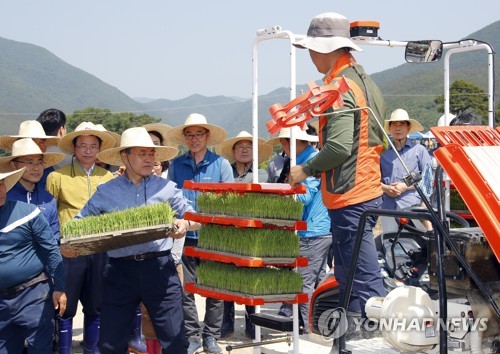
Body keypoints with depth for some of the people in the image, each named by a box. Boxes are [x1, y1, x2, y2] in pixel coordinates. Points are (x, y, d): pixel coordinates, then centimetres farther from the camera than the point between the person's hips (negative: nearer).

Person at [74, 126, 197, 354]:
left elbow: (196, 219, 7)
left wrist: (185, 224, -16)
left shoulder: (166, 188, 7)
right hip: (120, 269, 1)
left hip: (159, 267, 0)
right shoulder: (106, 192, 6)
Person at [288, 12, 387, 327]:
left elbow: (339, 146, -25)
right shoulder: (365, 80, 16)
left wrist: (306, 170, -11)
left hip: (350, 197, -10)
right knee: (349, 277, 18)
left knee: (365, 281, -6)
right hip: (369, 190, 10)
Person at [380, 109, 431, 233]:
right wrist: (385, 188, -6)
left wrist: (406, 186, -7)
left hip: (412, 206, -2)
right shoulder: (383, 152, 11)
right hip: (388, 207, 2)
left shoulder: (419, 150, 7)